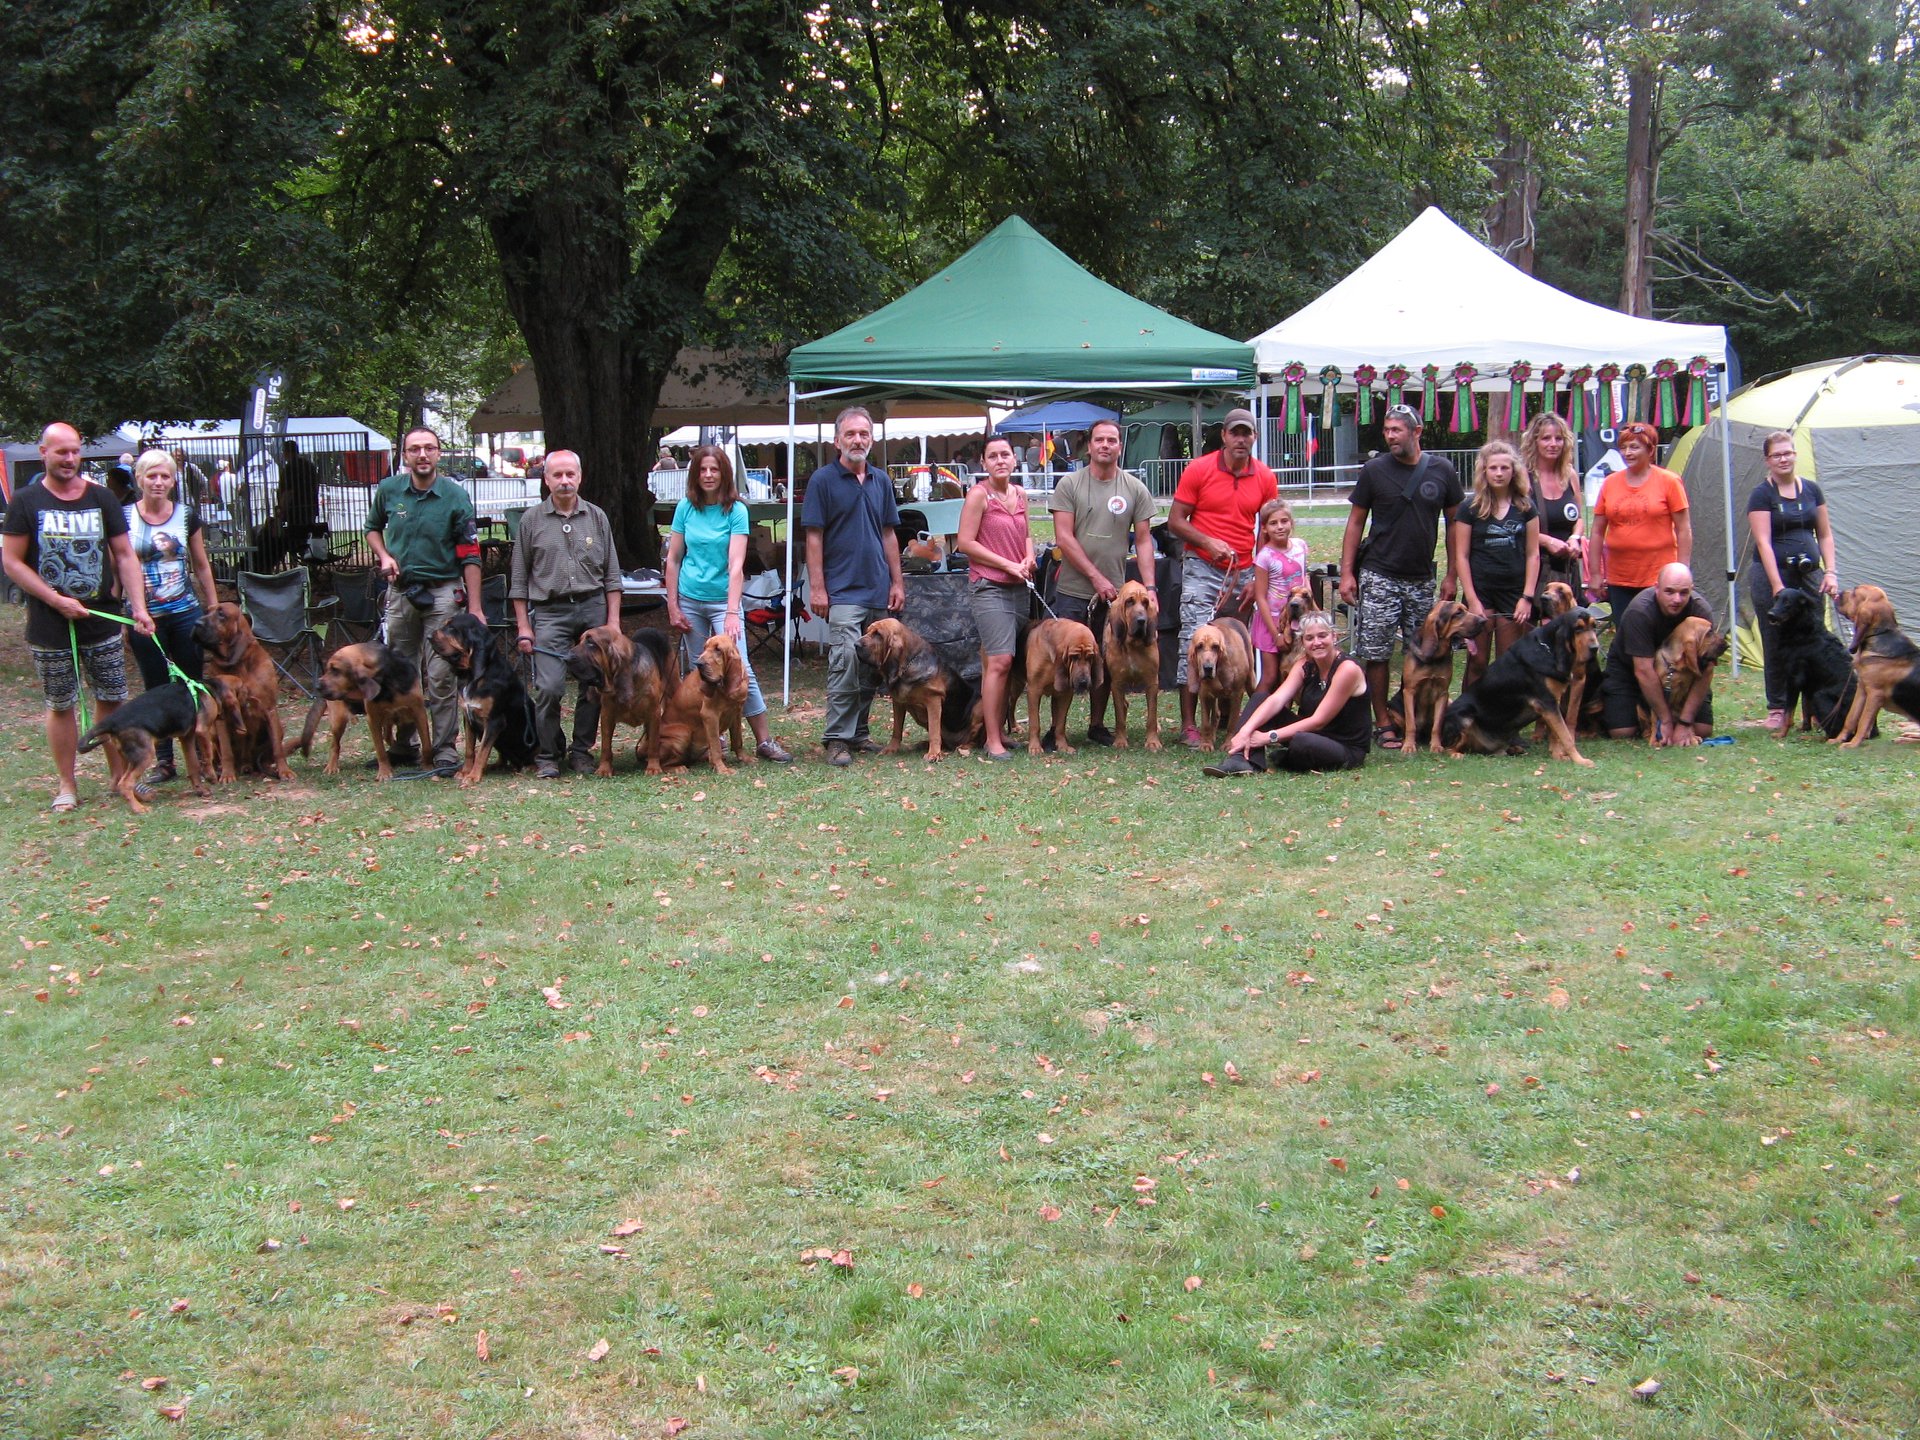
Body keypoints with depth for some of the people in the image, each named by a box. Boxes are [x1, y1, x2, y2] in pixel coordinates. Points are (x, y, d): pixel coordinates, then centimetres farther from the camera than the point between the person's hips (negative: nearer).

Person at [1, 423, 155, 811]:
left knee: (112, 699, 5)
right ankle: (67, 785, 15)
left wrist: (139, 606, -6)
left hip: (102, 620, 2)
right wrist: (56, 600, -12)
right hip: (50, 625, -2)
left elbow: (124, 555, 6)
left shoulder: (101, 498, 5)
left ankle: (119, 776, 16)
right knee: (61, 705, 6)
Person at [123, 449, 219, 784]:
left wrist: (214, 607, 10)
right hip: (144, 616, -1)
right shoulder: (124, 518, -2)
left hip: (186, 613, 1)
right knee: (156, 690, 6)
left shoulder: (186, 514, 2)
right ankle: (163, 760, 13)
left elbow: (201, 566, 10)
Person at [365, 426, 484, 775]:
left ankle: (446, 750, -2)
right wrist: (384, 556, 2)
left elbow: (470, 556, -7)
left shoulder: (455, 497, -6)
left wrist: (474, 607, -11)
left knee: (441, 676, -7)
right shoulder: (388, 491, 3)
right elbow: (373, 527, 23)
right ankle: (402, 745, 21)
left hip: (442, 592, -4)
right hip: (400, 590, 4)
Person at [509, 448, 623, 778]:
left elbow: (612, 574, 9)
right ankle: (546, 756, 2)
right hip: (550, 612, -2)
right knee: (549, 687, -11)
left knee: (594, 685, 2)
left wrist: (613, 619, 3)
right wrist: (523, 626, 1)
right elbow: (519, 578, 6)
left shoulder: (597, 518, 8)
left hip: (594, 607, 2)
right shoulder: (532, 521, 5)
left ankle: (582, 751, 15)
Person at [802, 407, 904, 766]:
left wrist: (897, 582, 11)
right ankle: (837, 739, -9)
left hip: (878, 590, 6)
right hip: (842, 590, -6)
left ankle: (859, 732, 19)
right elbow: (814, 536, -5)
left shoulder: (881, 482, 13)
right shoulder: (823, 480, -3)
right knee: (845, 661, -14)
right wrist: (817, 587, -11)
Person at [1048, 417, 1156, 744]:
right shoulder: (1069, 485, -1)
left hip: (1113, 592, 2)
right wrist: (1096, 577, -12)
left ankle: (1097, 725, 22)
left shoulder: (1136, 489, 4)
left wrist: (1149, 586, -8)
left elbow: (1143, 541, 4)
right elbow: (1064, 538, -7)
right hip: (1073, 591, -2)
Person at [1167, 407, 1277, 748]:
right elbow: (1175, 522, -1)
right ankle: (1188, 725, -7)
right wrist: (1208, 542, -17)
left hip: (1244, 572, 3)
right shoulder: (1198, 470, -3)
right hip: (1202, 569, -3)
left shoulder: (1265, 478, 5)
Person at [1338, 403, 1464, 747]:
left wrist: (1452, 576, 5)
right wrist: (1347, 572, -3)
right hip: (1379, 576, -2)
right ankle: (1383, 724, 5)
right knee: (1377, 654, -3)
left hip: (1422, 579, 2)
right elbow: (1356, 522, 4)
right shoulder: (1374, 470, -1)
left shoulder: (1441, 470, 3)